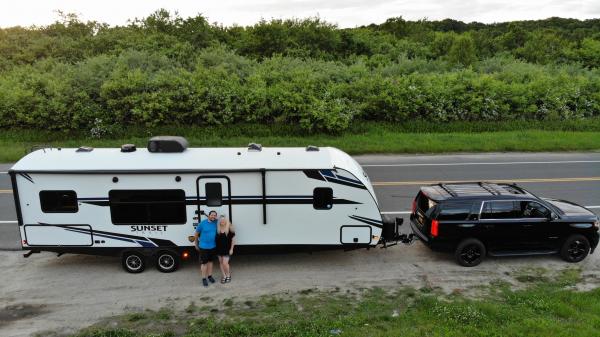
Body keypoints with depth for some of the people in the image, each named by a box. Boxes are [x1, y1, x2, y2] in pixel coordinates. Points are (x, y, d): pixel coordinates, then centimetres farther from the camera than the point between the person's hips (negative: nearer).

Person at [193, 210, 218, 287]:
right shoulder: (202, 223, -13)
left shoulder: (216, 222, -5)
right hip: (203, 247, -4)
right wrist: (196, 244, 4)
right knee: (204, 263, 0)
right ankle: (204, 279, 12)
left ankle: (210, 276, 30)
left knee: (210, 261, 16)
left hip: (212, 246, 4)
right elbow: (196, 234, -3)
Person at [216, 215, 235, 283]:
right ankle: (224, 276, 26)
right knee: (221, 262, 11)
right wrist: (216, 248, 0)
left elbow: (233, 240, -5)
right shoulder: (218, 229, -4)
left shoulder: (229, 229, -10)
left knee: (225, 263, -7)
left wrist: (231, 249, -6)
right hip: (219, 249, 4)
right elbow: (216, 239, 6)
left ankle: (228, 275, 18)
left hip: (227, 249, -3)